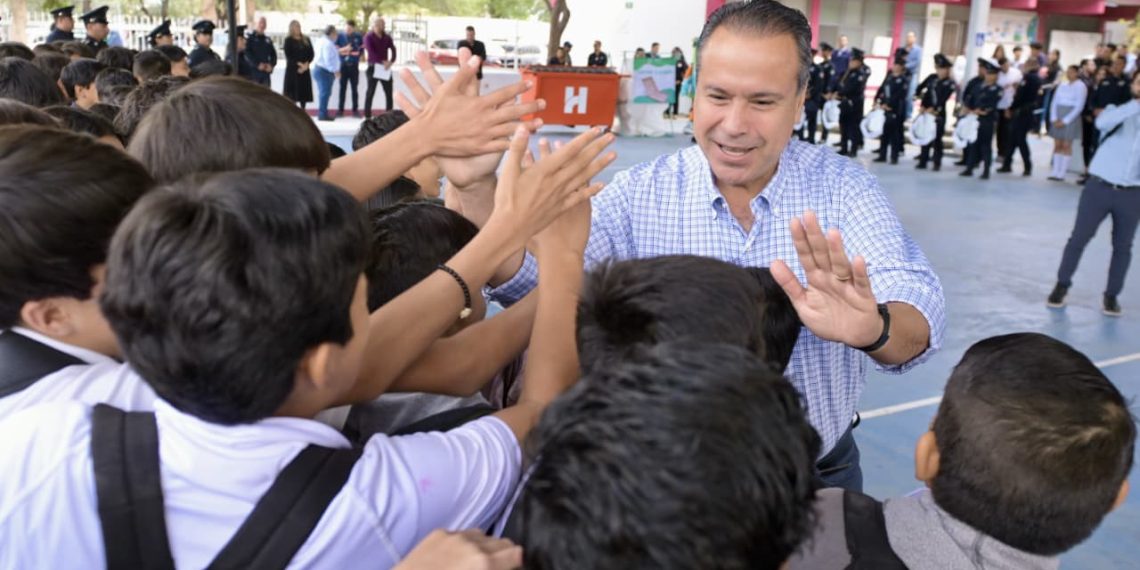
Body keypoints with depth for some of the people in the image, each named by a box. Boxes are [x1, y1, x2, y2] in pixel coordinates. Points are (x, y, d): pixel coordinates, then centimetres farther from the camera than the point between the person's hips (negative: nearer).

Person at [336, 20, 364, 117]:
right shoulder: (340, 36, 2)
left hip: (354, 65, 0)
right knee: (342, 88, 3)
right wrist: (344, 49, -16)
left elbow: (361, 50, 3)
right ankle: (340, 110, 7)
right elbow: (335, 50, -1)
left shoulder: (358, 37, 1)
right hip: (343, 65, 0)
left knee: (355, 88, 4)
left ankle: (355, 110, 9)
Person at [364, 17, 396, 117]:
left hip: (385, 67, 5)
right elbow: (371, 52, -16)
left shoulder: (387, 37, 11)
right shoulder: (368, 37, -4)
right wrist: (382, 61, -22)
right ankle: (367, 115, 2)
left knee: (389, 92, 5)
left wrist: (391, 61, -14)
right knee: (371, 92, -2)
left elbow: (393, 50, 3)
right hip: (373, 67, -5)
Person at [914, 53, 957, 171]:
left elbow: (943, 98, -16)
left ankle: (937, 163, 7)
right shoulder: (931, 78, 7)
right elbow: (920, 89, 13)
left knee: (937, 138, -1)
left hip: (939, 114, -5)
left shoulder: (950, 83, -7)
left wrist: (934, 109, -24)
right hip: (927, 112, 5)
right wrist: (923, 106, 11)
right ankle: (923, 161, 16)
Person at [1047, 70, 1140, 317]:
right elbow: (1102, 122, -24)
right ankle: (1062, 285, 18)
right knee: (1079, 237, 2)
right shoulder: (1117, 110, 1)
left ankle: (1112, 295, 19)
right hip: (1099, 186, -2)